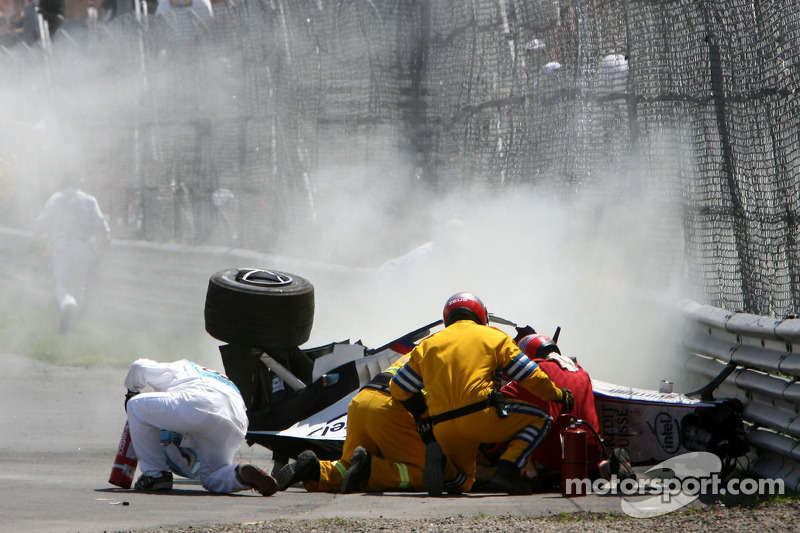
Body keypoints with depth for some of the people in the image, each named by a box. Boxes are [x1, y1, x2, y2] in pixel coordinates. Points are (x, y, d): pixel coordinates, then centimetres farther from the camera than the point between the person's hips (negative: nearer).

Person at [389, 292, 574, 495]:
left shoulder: (427, 345, 20)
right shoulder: (494, 337, 11)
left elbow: (397, 389, 20)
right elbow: (531, 377, 9)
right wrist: (558, 395, 27)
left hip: (443, 430, 4)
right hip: (481, 416, -4)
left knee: (461, 482, 25)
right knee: (540, 419, 14)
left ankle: (441, 462, -12)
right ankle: (507, 470, -7)